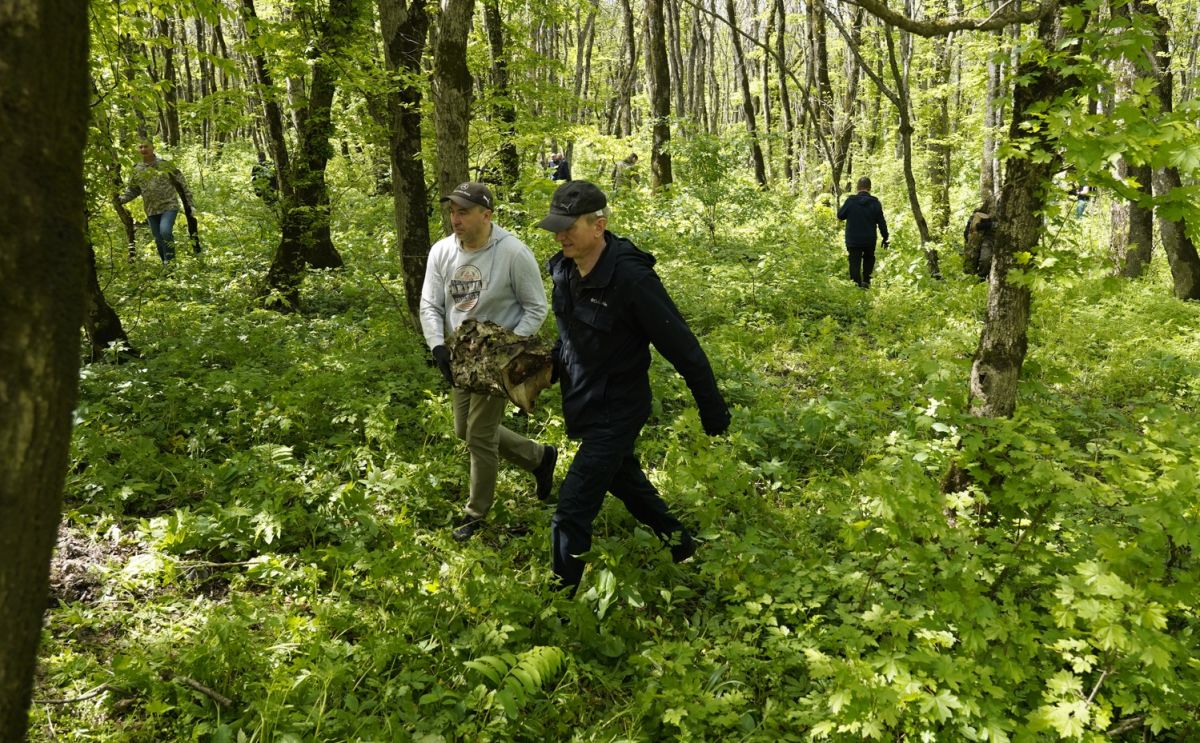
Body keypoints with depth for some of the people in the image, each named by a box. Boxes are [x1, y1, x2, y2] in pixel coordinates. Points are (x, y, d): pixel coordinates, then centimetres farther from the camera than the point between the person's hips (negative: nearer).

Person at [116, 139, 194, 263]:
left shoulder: (165, 164, -2)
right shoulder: (136, 170, 7)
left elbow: (181, 183, 1)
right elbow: (132, 190, 15)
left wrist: (189, 203, 0)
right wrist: (121, 199, -4)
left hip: (169, 206, -4)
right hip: (151, 210, 4)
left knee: (165, 231, -26)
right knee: (159, 240, 8)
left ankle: (170, 261, -11)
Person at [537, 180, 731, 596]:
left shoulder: (631, 278, -27)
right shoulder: (565, 269, -3)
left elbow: (682, 348, -20)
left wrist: (712, 410, -13)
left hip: (617, 411, -9)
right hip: (582, 404, 9)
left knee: (572, 514, -9)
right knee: (623, 479, 28)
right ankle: (678, 541, 51)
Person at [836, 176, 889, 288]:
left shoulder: (850, 201, -11)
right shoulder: (875, 203, -5)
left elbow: (840, 215, 1)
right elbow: (881, 222, -1)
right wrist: (885, 238, 9)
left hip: (853, 240, -2)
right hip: (870, 240, 2)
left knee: (855, 263, 4)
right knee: (869, 258, 26)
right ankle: (866, 280, 14)